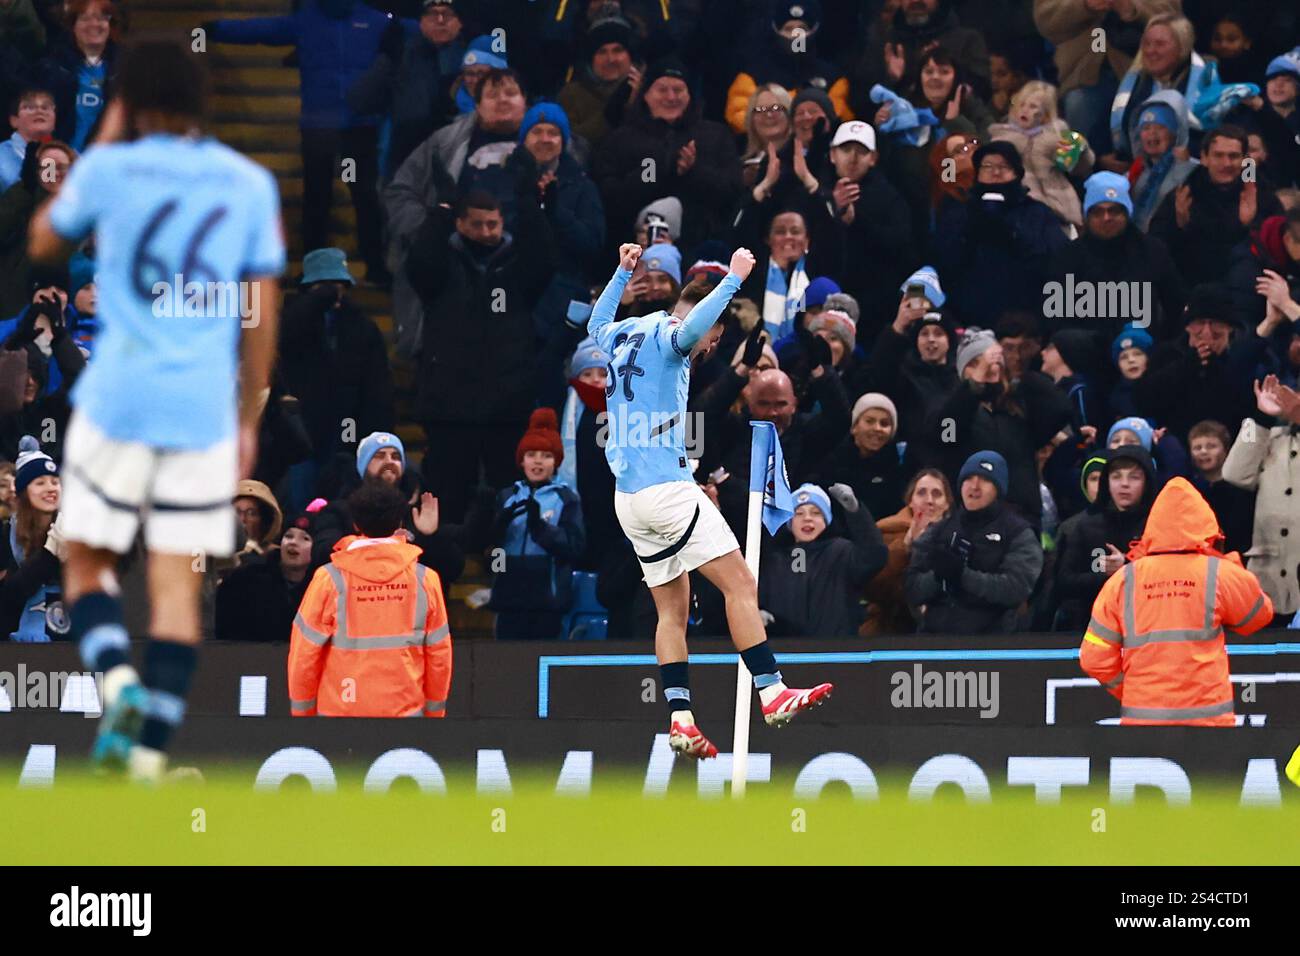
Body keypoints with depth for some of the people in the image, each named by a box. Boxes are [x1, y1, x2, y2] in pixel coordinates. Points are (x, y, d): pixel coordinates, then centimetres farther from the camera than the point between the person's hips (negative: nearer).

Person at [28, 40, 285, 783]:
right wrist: (249, 421, 15)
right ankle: (151, 755, -3)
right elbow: (262, 313, 8)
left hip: (118, 399, -2)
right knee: (179, 587, 4)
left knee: (89, 563, 11)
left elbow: (44, 243, 17)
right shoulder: (251, 185, 6)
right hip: (204, 409, 2)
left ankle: (117, 680, -17)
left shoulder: (112, 170, -2)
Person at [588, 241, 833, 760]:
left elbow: (597, 324, 42)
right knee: (741, 584, -10)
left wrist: (622, 273, 49)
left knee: (673, 608, 9)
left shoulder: (621, 337, 17)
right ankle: (772, 693, -18)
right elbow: (691, 327, -32)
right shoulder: (666, 335, -7)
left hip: (627, 498, 9)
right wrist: (733, 279, -26)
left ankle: (680, 719, 0)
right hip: (667, 487, -9)